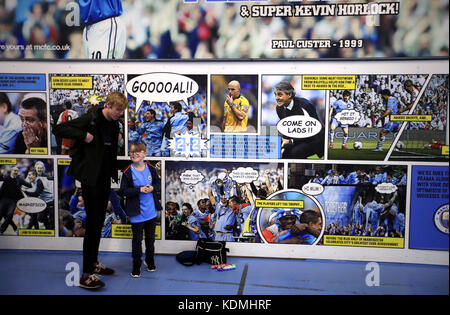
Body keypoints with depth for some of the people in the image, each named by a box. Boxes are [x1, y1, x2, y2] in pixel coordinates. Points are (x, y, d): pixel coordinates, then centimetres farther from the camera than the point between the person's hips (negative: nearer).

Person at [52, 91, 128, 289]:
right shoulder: (91, 119, -14)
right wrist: (83, 135, -25)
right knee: (93, 224, -7)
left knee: (99, 222, 15)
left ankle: (94, 263, 30)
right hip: (90, 179, -8)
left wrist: (114, 173, 10)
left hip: (104, 179, 8)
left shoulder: (114, 124, 10)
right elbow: (58, 129, -17)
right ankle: (86, 275, 1)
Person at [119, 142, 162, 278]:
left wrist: (152, 188, -13)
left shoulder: (151, 169, -3)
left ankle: (150, 261, 37)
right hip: (137, 213, -3)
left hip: (151, 211, 3)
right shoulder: (128, 172, -12)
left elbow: (158, 183, 9)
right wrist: (139, 190, -23)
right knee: (137, 240, 7)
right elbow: (123, 191, -13)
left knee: (150, 237, 18)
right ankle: (136, 266, 22)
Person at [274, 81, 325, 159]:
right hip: (298, 137, 6)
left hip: (315, 139, -6)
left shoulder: (305, 105, -25)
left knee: (294, 152, -31)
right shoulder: (279, 108, -4)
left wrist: (290, 141, -27)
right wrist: (284, 146, -14)